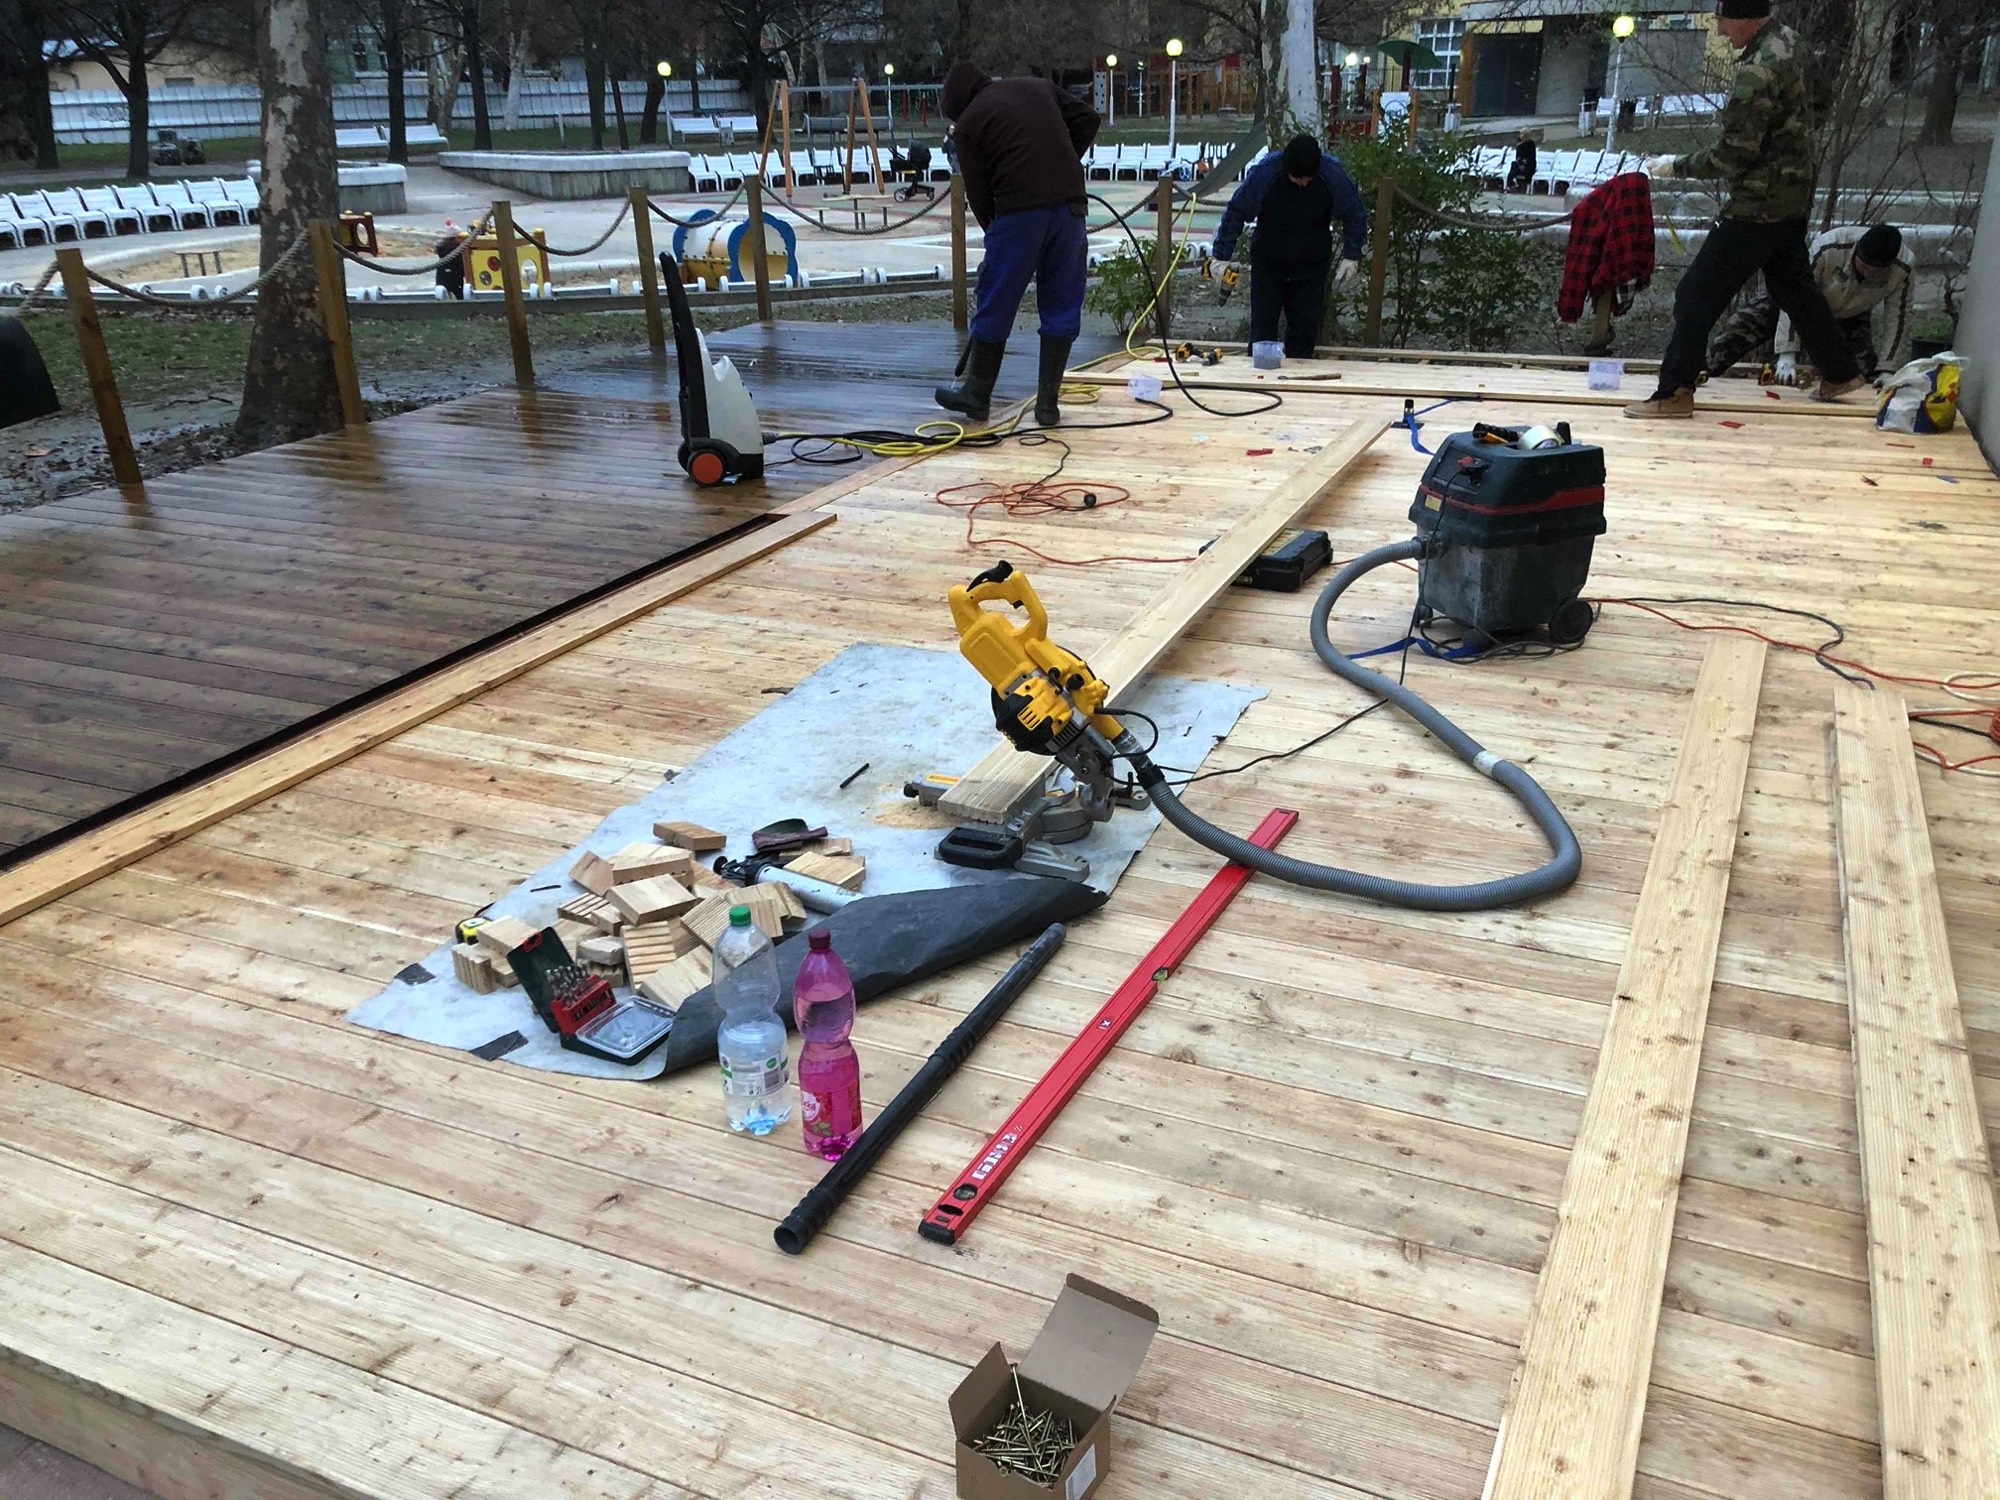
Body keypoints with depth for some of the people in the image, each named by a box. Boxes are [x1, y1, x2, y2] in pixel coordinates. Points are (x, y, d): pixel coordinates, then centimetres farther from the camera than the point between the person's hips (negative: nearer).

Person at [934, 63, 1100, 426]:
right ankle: (1047, 403, 9)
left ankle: (976, 394, 17)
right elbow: (1088, 119, 15)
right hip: (1070, 205, 4)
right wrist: (1065, 165, 18)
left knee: (996, 305, 7)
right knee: (1062, 307, 8)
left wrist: (994, 230, 19)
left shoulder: (967, 125, 7)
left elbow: (978, 193, 6)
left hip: (1019, 211, -4)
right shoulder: (1039, 87, 20)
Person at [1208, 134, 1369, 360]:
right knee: (1262, 327, 0)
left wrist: (1351, 257, -5)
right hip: (1267, 264, -1)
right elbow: (1235, 212, -10)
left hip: (1311, 267, 1)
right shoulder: (1263, 173, -21)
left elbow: (1356, 216, -1)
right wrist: (1221, 256, -11)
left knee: (1304, 332, 2)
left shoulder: (1333, 177, -18)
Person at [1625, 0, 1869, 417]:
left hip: (1759, 206, -10)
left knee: (1697, 293, -5)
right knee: (1793, 287, 22)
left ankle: (1675, 392, -2)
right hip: (1790, 199, 10)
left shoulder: (1758, 72, -23)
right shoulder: (1783, 43, 7)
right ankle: (1839, 373, 31)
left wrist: (1676, 166, -11)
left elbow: (1733, 157, -21)